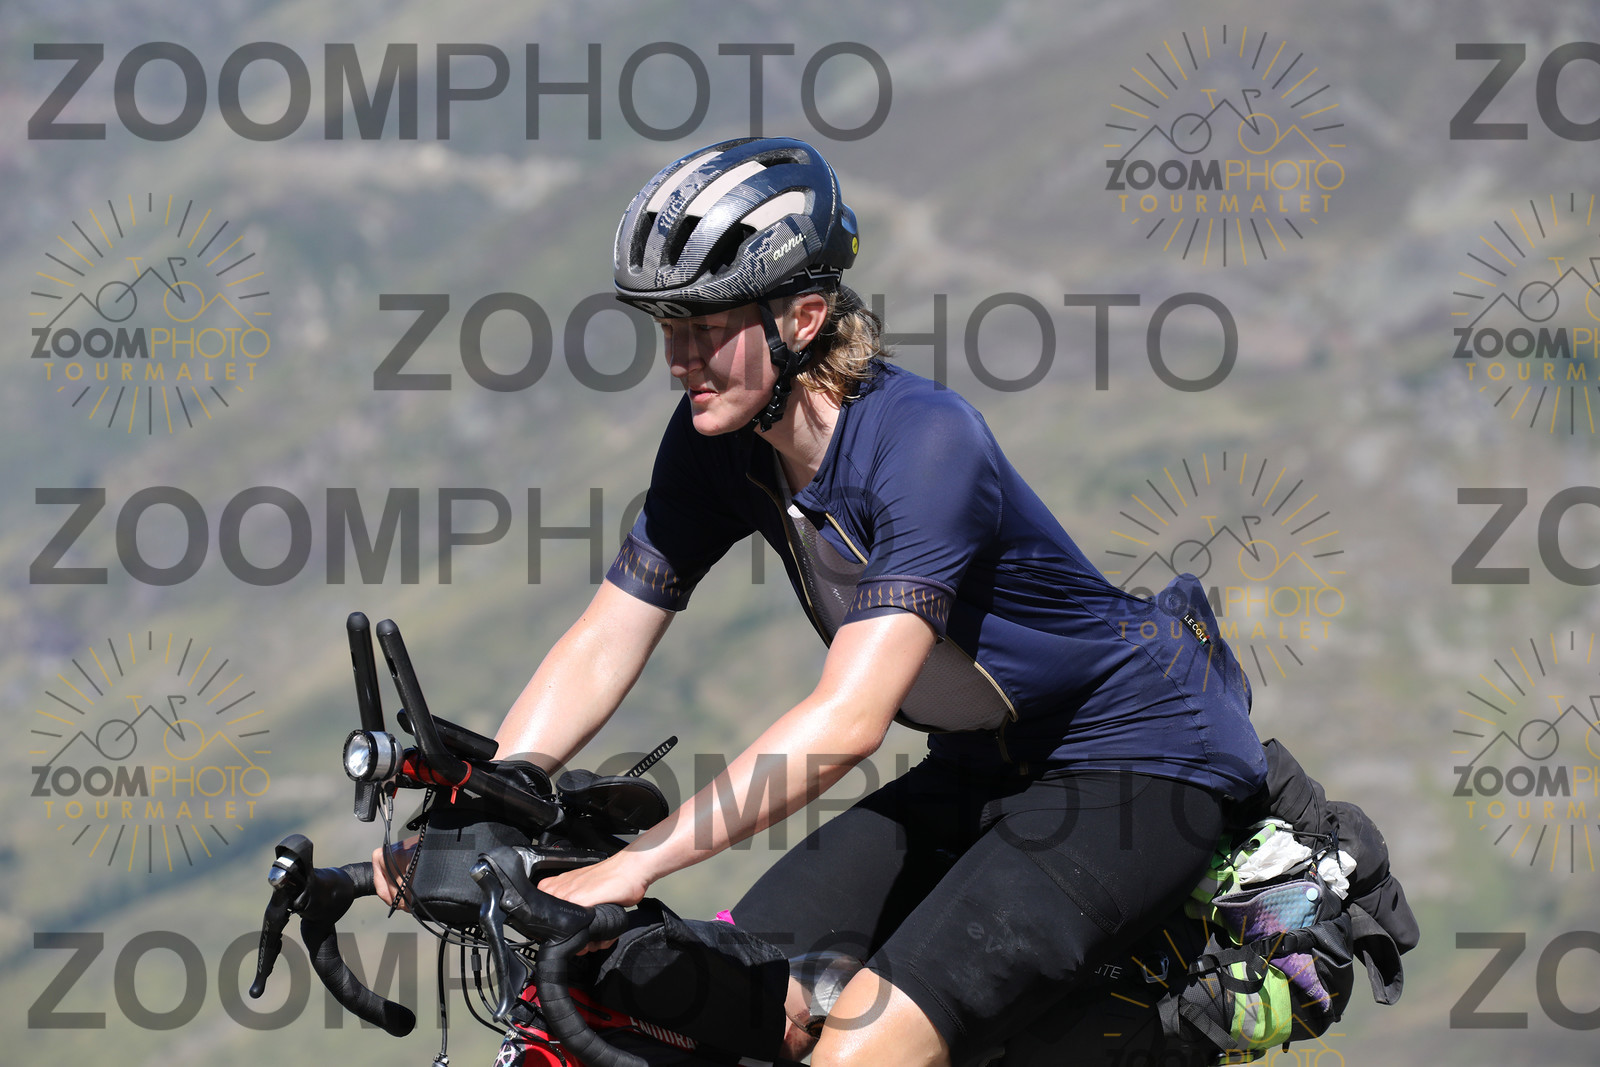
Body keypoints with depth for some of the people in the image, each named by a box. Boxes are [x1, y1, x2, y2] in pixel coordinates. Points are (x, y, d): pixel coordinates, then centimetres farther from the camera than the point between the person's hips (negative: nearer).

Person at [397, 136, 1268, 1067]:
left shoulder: (925, 440, -28)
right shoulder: (717, 447, -6)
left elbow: (851, 718, -36)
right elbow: (603, 646, -3)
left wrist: (635, 864, -42)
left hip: (1135, 768, -8)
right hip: (986, 773, 8)